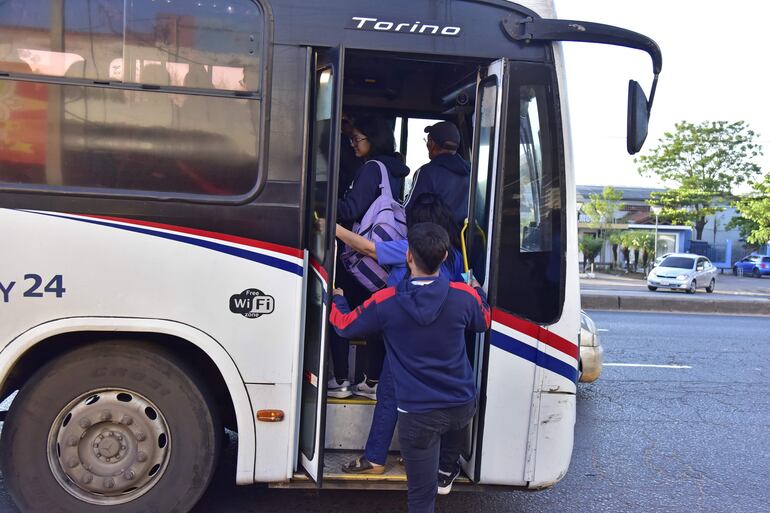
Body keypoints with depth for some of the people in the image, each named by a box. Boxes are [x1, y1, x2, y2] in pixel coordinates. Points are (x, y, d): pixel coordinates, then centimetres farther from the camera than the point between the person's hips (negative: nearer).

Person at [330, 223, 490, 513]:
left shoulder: (384, 303, -15)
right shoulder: (465, 296, -10)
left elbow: (344, 325, 3)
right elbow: (483, 323, 13)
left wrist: (337, 298, 24)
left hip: (418, 414, -3)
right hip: (463, 405, 4)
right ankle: (448, 469, 59)